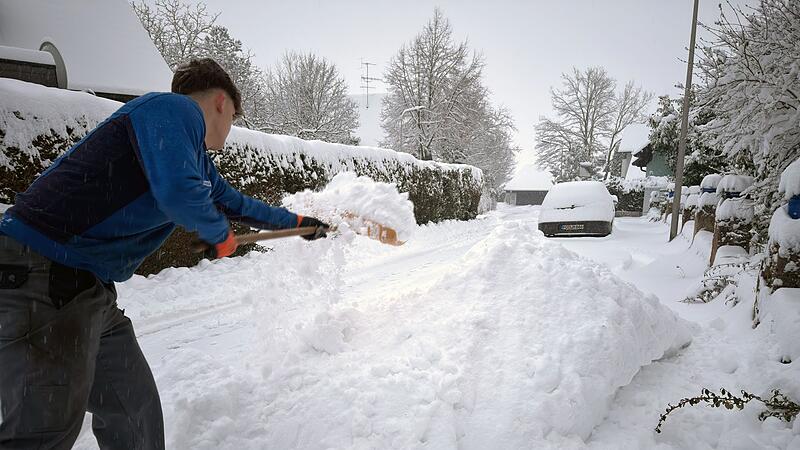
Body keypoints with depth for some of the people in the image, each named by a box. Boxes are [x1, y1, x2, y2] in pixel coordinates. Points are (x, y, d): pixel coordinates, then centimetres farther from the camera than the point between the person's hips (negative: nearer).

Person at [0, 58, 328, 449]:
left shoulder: (194, 154, 18)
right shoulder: (174, 109, -11)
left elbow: (233, 202, 32)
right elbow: (180, 194, -28)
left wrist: (297, 222, 43)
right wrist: (221, 235, -7)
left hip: (87, 286, 10)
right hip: (42, 274, -10)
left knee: (135, 407, 14)